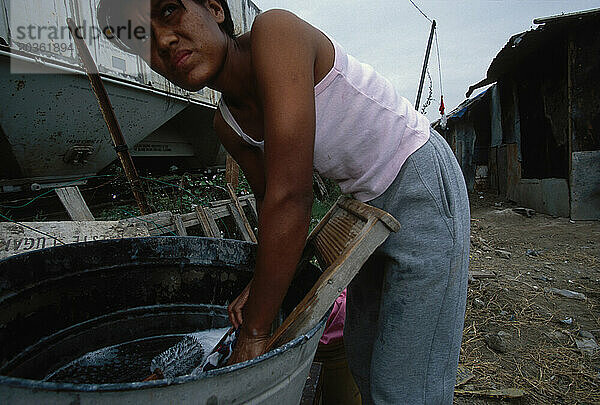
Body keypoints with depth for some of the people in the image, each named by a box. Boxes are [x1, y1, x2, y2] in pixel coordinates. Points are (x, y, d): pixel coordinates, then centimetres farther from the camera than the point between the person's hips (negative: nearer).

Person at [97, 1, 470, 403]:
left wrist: (255, 332, -26)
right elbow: (270, 197, 8)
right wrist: (262, 285, -7)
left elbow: (291, 196, -33)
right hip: (371, 205, 8)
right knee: (362, 358, 20)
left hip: (422, 187, -7)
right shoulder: (228, 124, -2)